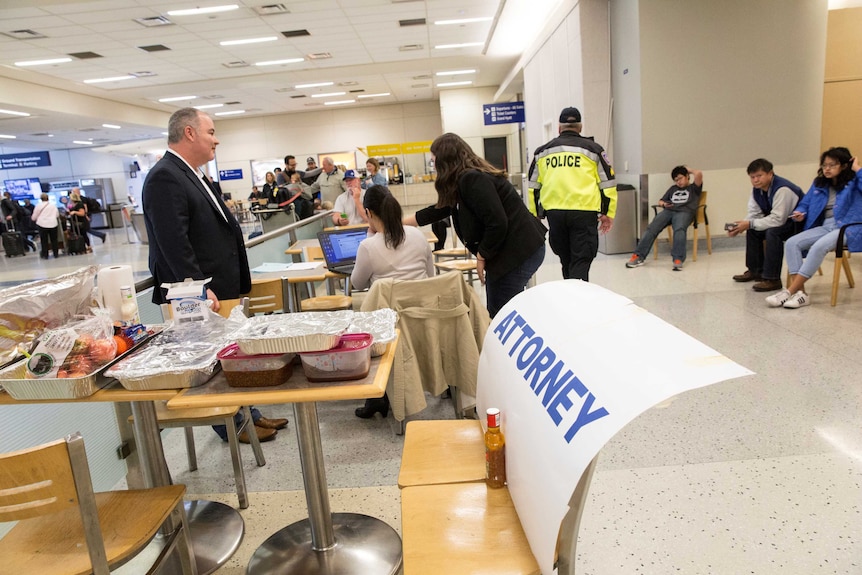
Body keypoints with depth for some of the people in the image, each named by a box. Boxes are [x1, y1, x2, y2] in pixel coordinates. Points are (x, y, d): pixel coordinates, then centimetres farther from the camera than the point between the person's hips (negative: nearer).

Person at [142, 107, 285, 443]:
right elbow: (173, 244, -23)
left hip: (220, 289, 10)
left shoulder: (190, 175, 16)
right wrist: (201, 289, -23)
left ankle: (246, 413, 30)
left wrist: (230, 285, 18)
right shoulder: (165, 178, -17)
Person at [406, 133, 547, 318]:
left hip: (517, 252, -10)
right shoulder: (466, 179, 15)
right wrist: (402, 221, 34)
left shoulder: (472, 180, -17)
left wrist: (481, 256, -9)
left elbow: (497, 223, -23)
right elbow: (441, 209, 27)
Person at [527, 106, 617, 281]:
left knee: (566, 262, 19)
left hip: (554, 213, 3)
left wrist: (534, 216, 22)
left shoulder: (542, 152, 14)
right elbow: (608, 183, 6)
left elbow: (533, 186, 16)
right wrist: (608, 213, 12)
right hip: (584, 213, -3)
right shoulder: (592, 149, 8)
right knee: (581, 263, -1)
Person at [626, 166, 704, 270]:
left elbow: (699, 174, 3)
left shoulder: (694, 188, 21)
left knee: (679, 230, -37)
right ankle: (639, 256, -33)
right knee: (652, 228, -24)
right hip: (668, 211, 4)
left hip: (684, 212, -4)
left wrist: (690, 171, 22)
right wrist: (664, 204, 11)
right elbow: (660, 201, 35)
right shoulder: (673, 188, 37)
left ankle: (678, 260, -49)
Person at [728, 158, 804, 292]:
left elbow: (778, 219, -32)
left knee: (772, 232, -32)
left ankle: (772, 279, -27)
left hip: (799, 223, -10)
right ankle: (755, 270, 17)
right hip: (783, 222, 10)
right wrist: (739, 227, -16)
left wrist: (750, 224, -29)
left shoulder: (782, 189, -28)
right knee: (752, 230, 6)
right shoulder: (756, 190, -1)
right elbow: (754, 215, 2)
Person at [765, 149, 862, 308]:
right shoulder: (819, 183, 17)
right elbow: (805, 203, 21)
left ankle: (790, 292, -33)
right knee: (791, 243, -20)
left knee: (819, 247, -34)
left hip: (848, 228, -6)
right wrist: (800, 213, -1)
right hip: (825, 226, 6)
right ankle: (800, 293, -28)